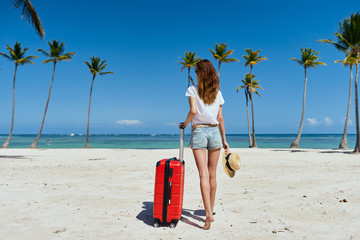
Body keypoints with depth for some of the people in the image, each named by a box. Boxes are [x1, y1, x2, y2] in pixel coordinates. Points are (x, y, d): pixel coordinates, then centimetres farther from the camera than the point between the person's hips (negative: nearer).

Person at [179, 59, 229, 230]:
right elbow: (220, 118, 8)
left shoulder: (193, 90, -2)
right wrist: (224, 140, 13)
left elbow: (193, 110, -17)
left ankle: (208, 214, -15)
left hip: (198, 132, -3)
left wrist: (185, 124, 1)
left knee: (204, 175, -7)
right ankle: (210, 209, 25)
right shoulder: (217, 93, 8)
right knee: (212, 175, 13)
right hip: (214, 132, 3)